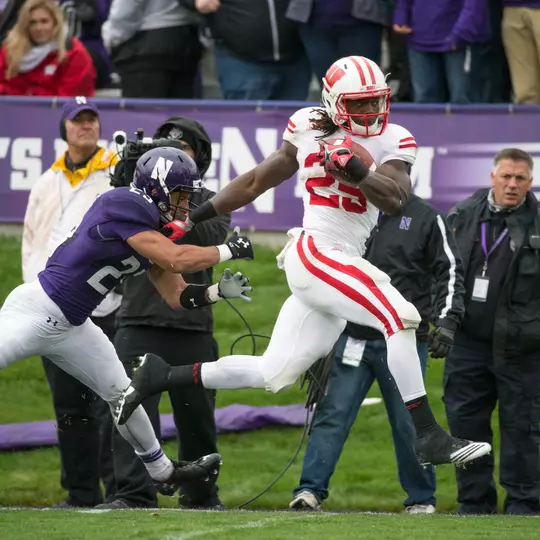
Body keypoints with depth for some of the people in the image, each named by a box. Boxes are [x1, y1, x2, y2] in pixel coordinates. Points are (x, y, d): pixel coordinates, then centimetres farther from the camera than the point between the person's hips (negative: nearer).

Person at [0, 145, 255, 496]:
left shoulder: (156, 230, 8)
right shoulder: (123, 206, -21)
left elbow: (178, 297, 12)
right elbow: (175, 260, -27)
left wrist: (219, 291, -5)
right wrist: (230, 250, -14)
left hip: (72, 327, 9)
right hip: (36, 310, -9)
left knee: (121, 393, 17)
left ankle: (162, 472, 33)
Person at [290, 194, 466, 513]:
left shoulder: (426, 218, 2)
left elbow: (449, 271, 2)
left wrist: (446, 322, -9)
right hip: (353, 338, 2)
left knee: (409, 423, 3)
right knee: (332, 414, -5)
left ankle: (421, 498, 15)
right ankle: (311, 489, -6)